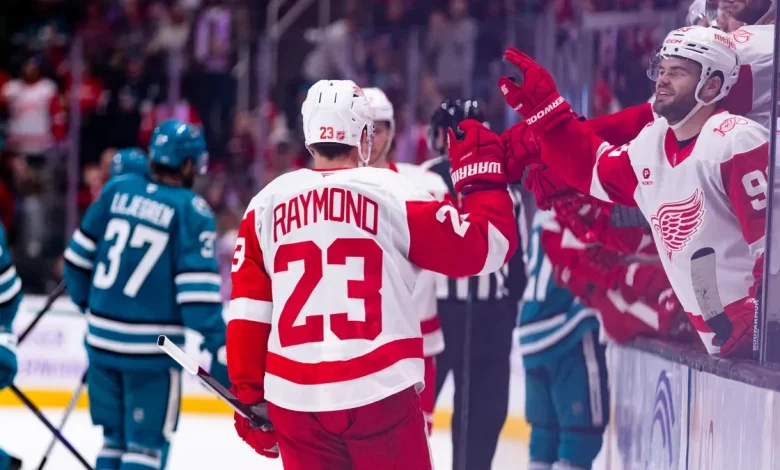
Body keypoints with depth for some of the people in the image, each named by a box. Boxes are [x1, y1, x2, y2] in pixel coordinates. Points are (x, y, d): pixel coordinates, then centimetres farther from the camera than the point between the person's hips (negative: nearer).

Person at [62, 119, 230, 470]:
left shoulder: (117, 189, 4)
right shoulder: (191, 211, -9)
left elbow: (79, 256, 11)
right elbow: (198, 288, -16)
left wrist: (86, 302, 28)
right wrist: (218, 348, -13)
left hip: (102, 336, 5)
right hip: (151, 347, -5)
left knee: (115, 437, 17)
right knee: (147, 441, 2)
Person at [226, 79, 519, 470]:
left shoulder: (266, 204, 7)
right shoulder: (394, 194, -3)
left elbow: (248, 311, 6)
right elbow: (486, 247, 0)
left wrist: (250, 395, 13)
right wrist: (483, 175, 14)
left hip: (294, 397, 3)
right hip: (380, 394, -3)